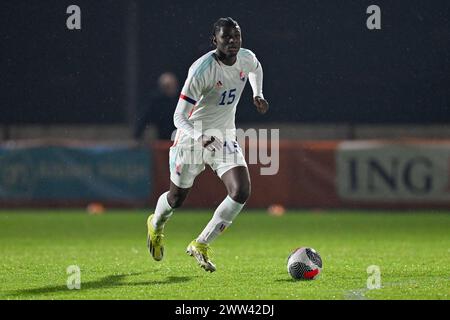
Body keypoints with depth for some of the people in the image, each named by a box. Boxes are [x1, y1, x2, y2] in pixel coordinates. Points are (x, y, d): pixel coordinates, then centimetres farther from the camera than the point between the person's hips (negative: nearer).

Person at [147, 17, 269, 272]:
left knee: (241, 192, -17)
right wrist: (199, 137, -43)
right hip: (192, 136, -4)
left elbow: (256, 69, 23)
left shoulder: (247, 58, -7)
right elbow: (179, 116, -26)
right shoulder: (202, 70, -27)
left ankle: (201, 245, -2)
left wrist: (258, 94, 6)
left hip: (225, 137, 5)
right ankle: (156, 225, 50)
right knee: (177, 199, 12)